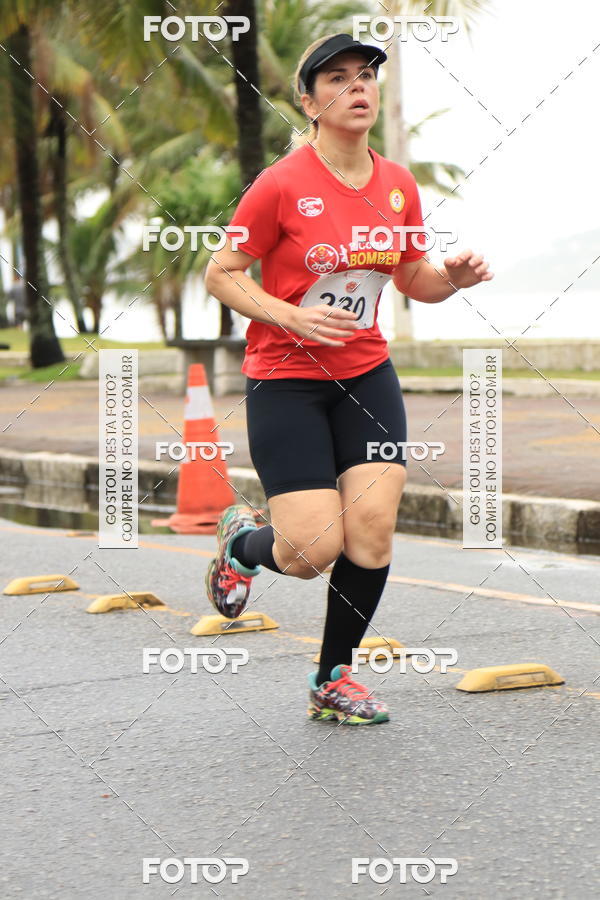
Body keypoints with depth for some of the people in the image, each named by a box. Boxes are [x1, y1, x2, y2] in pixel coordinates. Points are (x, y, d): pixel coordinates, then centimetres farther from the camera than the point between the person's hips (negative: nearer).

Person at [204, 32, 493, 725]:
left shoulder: (398, 185, 3)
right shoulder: (281, 185, -13)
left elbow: (415, 281, 15)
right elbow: (220, 274, -7)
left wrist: (454, 276, -7)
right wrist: (292, 316, -21)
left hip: (366, 376, 5)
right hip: (285, 380, -5)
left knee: (373, 531, -7)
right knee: (314, 551, -11)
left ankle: (332, 681, 14)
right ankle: (240, 541, 26)